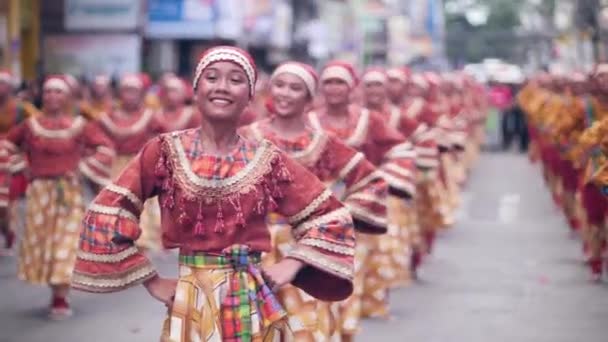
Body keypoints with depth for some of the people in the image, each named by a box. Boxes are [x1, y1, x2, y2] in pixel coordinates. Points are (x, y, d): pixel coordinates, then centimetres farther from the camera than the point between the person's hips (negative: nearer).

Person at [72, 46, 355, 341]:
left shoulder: (268, 160, 0)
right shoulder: (165, 152, -4)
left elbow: (330, 218, 8)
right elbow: (106, 216, -4)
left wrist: (291, 265, -3)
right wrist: (151, 281, -4)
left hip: (251, 302, 1)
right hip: (191, 302, -1)